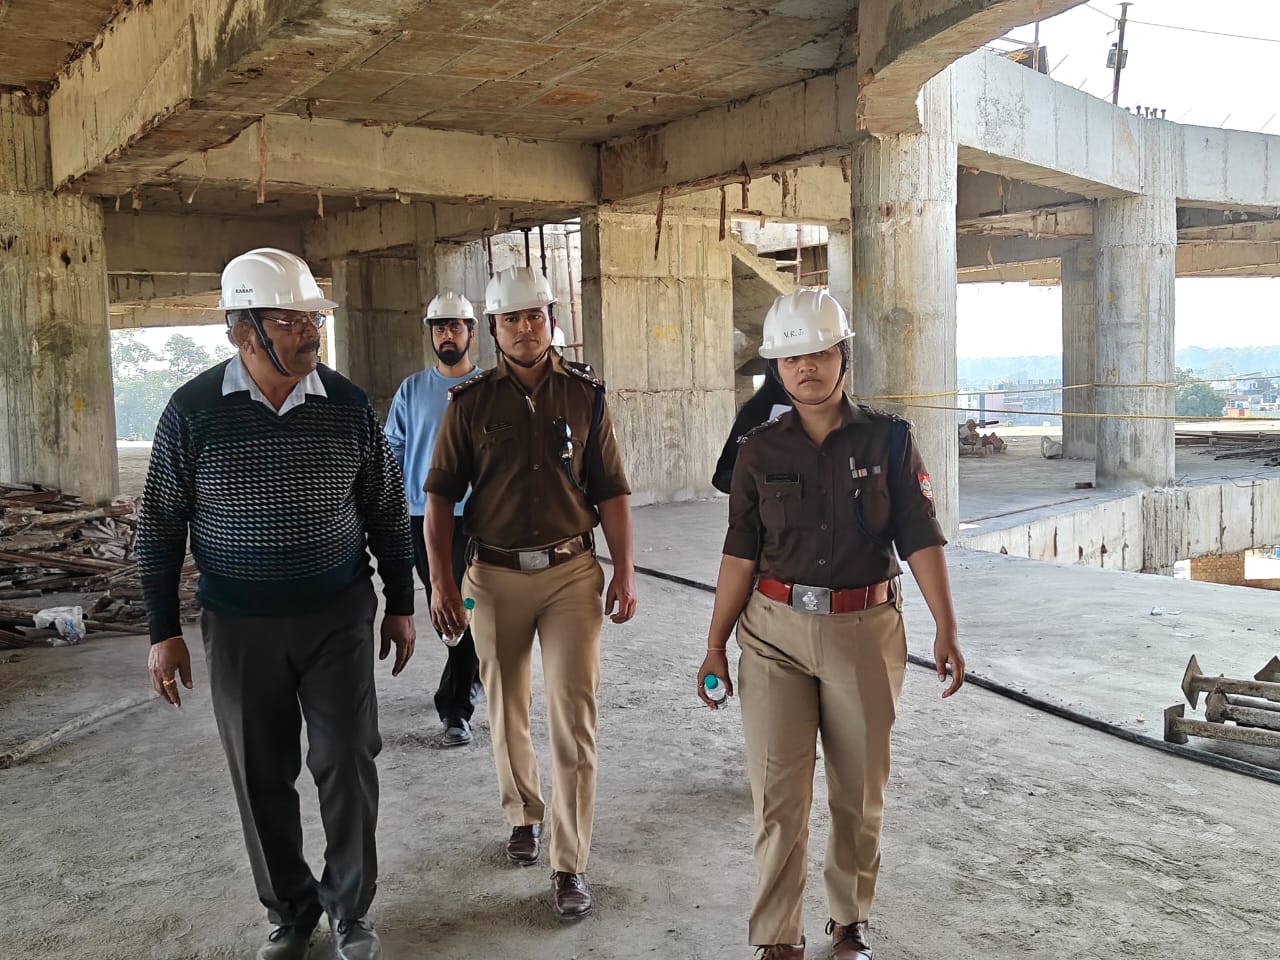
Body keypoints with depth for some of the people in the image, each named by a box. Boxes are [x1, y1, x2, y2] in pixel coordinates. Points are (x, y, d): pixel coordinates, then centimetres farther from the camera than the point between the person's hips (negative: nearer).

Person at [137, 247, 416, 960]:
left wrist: (401, 605, 8)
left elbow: (387, 512, 6)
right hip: (239, 627, 0)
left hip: (339, 616, 0)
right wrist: (164, 632, 1)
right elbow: (160, 526, 1)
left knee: (347, 762, 3)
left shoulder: (349, 406, -4)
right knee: (262, 777, 10)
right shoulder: (194, 412, -7)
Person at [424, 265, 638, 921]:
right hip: (495, 576, 1)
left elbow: (611, 491, 4)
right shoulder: (471, 403, 1)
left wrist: (625, 571, -1)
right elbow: (440, 495, 2)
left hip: (571, 572, -1)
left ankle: (569, 863, 9)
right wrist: (439, 578, -6)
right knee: (506, 711, 15)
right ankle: (524, 816, 39)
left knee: (574, 717, -2)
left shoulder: (585, 396, 2)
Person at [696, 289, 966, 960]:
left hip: (865, 631, 0)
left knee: (860, 793, 13)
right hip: (775, 632, 0)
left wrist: (946, 628, -12)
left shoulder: (888, 439, -1)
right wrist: (715, 645, 4)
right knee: (778, 793, -1)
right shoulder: (760, 450, 2)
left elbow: (920, 538, -3)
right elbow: (740, 554, 4)